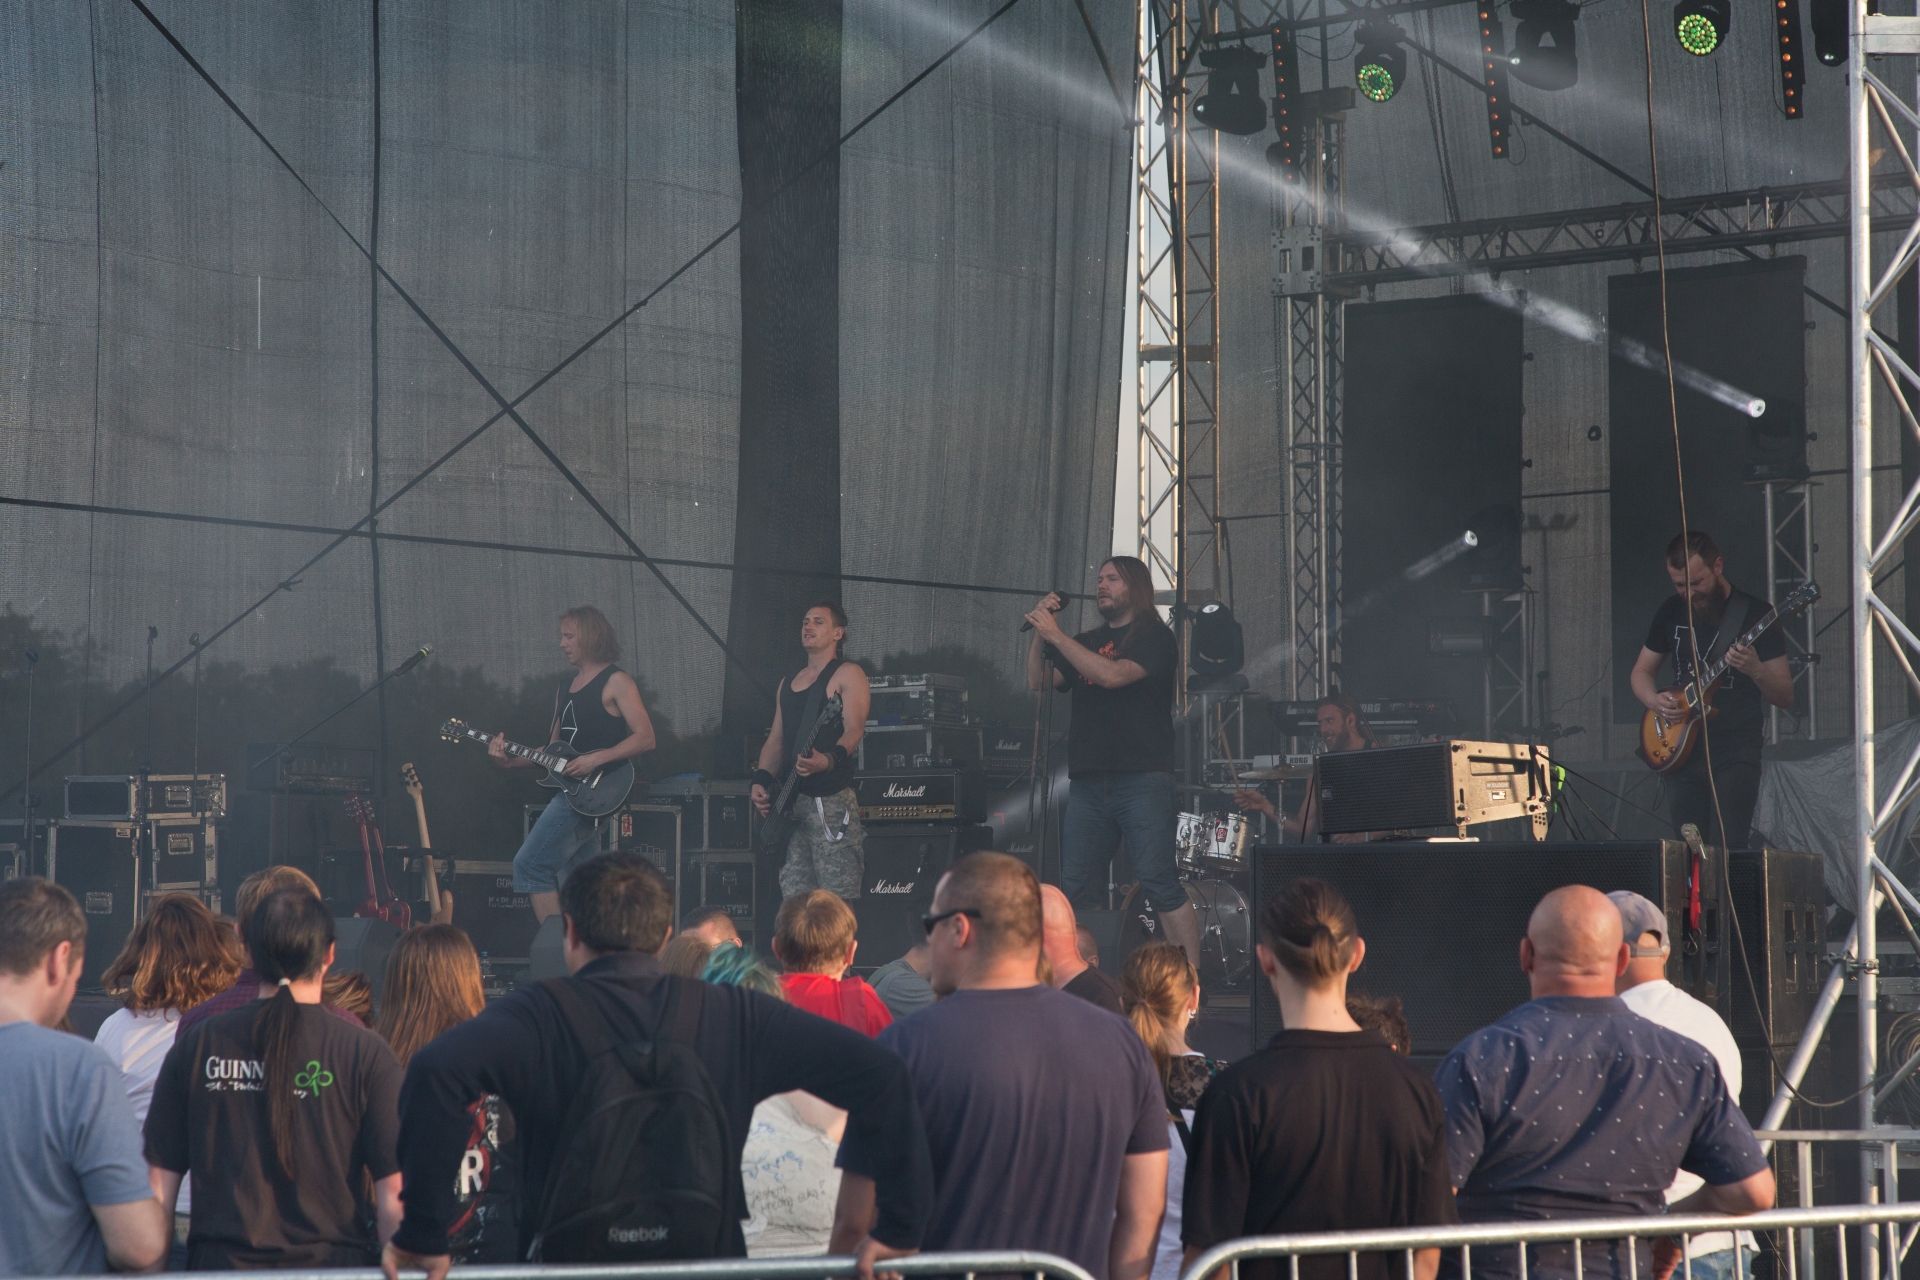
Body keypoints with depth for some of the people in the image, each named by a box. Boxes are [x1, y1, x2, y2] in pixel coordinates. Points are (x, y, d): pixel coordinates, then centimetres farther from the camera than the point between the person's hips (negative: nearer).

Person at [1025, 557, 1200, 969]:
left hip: (1141, 777, -7)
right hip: (1088, 780, 7)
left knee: (1159, 882, -13)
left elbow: (1113, 675, -15)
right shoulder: (1087, 641, 21)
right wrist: (1040, 634, 2)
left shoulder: (1154, 637, 0)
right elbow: (1038, 682, 15)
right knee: (1077, 889, 3)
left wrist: (1055, 635, -12)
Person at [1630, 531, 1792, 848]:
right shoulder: (1672, 612, 9)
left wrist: (1755, 670, -25)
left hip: (1737, 750, -4)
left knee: (1726, 847, -17)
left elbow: (1785, 697, -5)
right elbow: (1641, 672, 20)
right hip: (1681, 750, 4)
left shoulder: (1755, 614, -4)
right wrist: (1654, 700, -2)